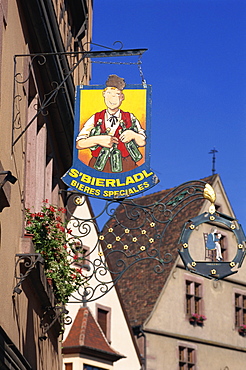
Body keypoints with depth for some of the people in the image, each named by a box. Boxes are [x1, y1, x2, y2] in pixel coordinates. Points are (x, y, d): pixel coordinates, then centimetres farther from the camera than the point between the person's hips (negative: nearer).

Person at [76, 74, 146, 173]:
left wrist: (133, 135, -10)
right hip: (99, 167, 0)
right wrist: (98, 140, -11)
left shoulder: (130, 118, 14)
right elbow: (79, 144, 5)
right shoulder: (95, 119, 13)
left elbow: (142, 142, 11)